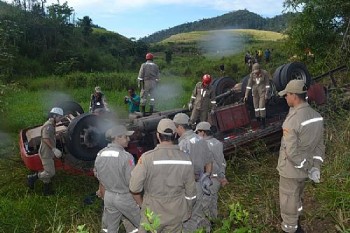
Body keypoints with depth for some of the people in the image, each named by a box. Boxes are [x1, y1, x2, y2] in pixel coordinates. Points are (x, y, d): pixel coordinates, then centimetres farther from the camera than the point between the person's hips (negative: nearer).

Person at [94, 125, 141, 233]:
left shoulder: (100, 155, -4)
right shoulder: (126, 156, -23)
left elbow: (101, 181, 6)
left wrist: (105, 199, 18)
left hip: (109, 196, 6)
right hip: (124, 198, -6)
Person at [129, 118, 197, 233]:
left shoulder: (147, 157, -20)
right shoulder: (185, 159, -10)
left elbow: (134, 188, -15)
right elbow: (190, 192, -1)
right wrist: (187, 211, 15)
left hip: (153, 214, -2)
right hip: (176, 215, 2)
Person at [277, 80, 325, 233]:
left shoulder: (292, 120, -29)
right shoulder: (317, 116, -5)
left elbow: (292, 152, -28)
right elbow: (320, 145, 1)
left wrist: (308, 168, -15)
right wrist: (316, 167, 1)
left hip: (291, 170, -8)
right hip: (304, 169, 8)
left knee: (288, 202, 13)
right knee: (297, 198, 29)